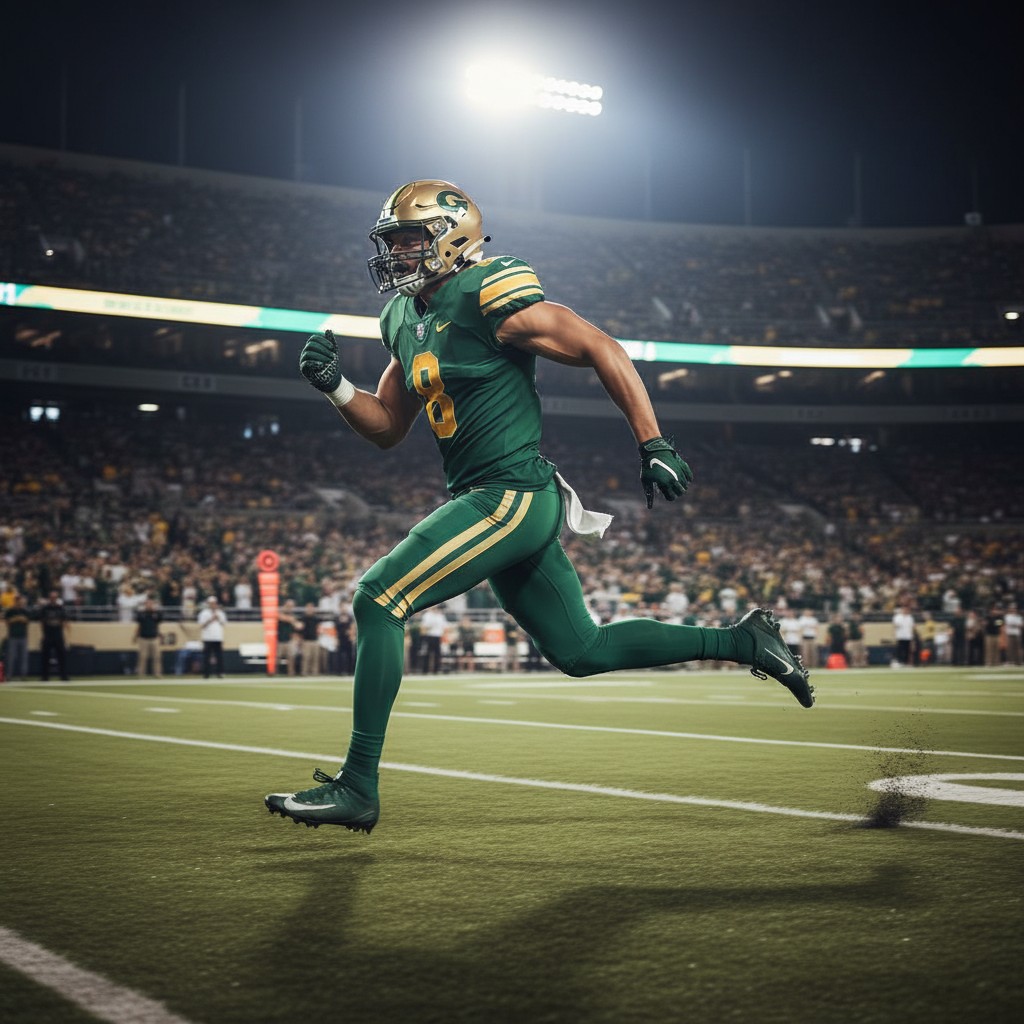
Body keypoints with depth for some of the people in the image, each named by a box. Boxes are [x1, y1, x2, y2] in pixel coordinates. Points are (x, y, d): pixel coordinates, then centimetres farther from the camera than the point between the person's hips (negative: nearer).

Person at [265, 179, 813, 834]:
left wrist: (654, 446, -14)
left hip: (512, 494, -9)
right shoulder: (407, 320, 15)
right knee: (580, 651, 15)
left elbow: (604, 351, -11)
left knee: (378, 599, -14)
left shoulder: (488, 297, -11)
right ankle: (743, 640, 25)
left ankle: (358, 787, -10)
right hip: (499, 505, 10)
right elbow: (387, 429, 21)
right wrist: (335, 385, 3)